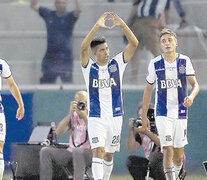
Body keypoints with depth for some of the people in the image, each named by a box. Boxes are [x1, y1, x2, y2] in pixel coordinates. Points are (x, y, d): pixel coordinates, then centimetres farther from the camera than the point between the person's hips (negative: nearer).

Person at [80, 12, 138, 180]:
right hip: (96, 118, -3)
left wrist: (122, 24, -22)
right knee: (98, 151, -17)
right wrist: (97, 26, -31)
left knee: (109, 154, 12)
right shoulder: (89, 67, -3)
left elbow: (134, 44, -9)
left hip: (115, 117, 3)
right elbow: (84, 48, -22)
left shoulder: (117, 64, 2)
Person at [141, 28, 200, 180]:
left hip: (180, 112, 2)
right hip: (163, 114, -2)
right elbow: (148, 90, 8)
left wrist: (191, 96, -26)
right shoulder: (155, 64, -2)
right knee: (168, 150, -15)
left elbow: (195, 84, -2)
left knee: (179, 153, 8)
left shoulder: (184, 61, -1)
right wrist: (144, 116, 10)